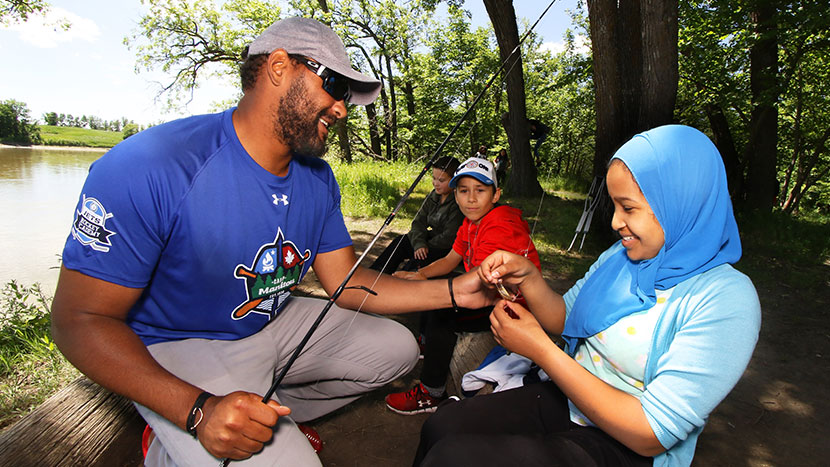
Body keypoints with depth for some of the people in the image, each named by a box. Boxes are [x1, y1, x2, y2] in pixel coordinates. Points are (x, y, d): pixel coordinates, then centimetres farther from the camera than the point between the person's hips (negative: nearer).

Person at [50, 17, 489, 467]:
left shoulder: (318, 180, -4)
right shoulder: (148, 166, -26)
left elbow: (343, 281, -4)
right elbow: (79, 318, -21)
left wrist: (452, 291, -17)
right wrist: (200, 409, -34)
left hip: (275, 325, 7)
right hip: (177, 347, -6)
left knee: (397, 347, 7)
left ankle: (271, 417, 9)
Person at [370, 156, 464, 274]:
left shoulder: (459, 202, -19)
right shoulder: (433, 196, 6)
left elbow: (450, 237, -21)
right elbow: (419, 222, 3)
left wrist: (427, 247, -13)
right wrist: (419, 243, -15)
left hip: (449, 248, -8)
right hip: (432, 240, 8)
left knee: (418, 260, -30)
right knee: (400, 242, -7)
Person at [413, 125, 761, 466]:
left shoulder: (726, 300, -20)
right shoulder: (620, 257, 1)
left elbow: (650, 434, -23)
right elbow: (564, 320, 10)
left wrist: (540, 350, -23)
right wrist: (528, 278, -11)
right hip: (567, 399, 6)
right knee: (441, 426, -9)